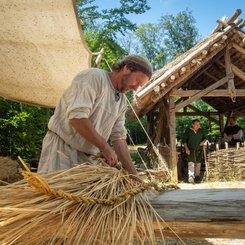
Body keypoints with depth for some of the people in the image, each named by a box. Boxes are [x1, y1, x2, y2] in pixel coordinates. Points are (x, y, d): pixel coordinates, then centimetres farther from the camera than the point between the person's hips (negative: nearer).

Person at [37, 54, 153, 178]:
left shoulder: (122, 101, 11)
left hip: (86, 157, 7)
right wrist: (105, 148, -19)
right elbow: (77, 117, -25)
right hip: (62, 146, -7)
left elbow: (118, 137, 10)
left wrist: (133, 172, 2)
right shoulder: (93, 76, -13)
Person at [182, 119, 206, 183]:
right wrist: (186, 149, -12)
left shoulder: (201, 131, 9)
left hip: (199, 150, 4)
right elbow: (184, 140, -2)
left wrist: (203, 141, -3)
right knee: (191, 163, -17)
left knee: (198, 163, 11)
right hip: (190, 150, -4)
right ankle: (190, 177, -22)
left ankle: (197, 176, 27)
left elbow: (204, 138, 21)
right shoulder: (188, 131, -3)